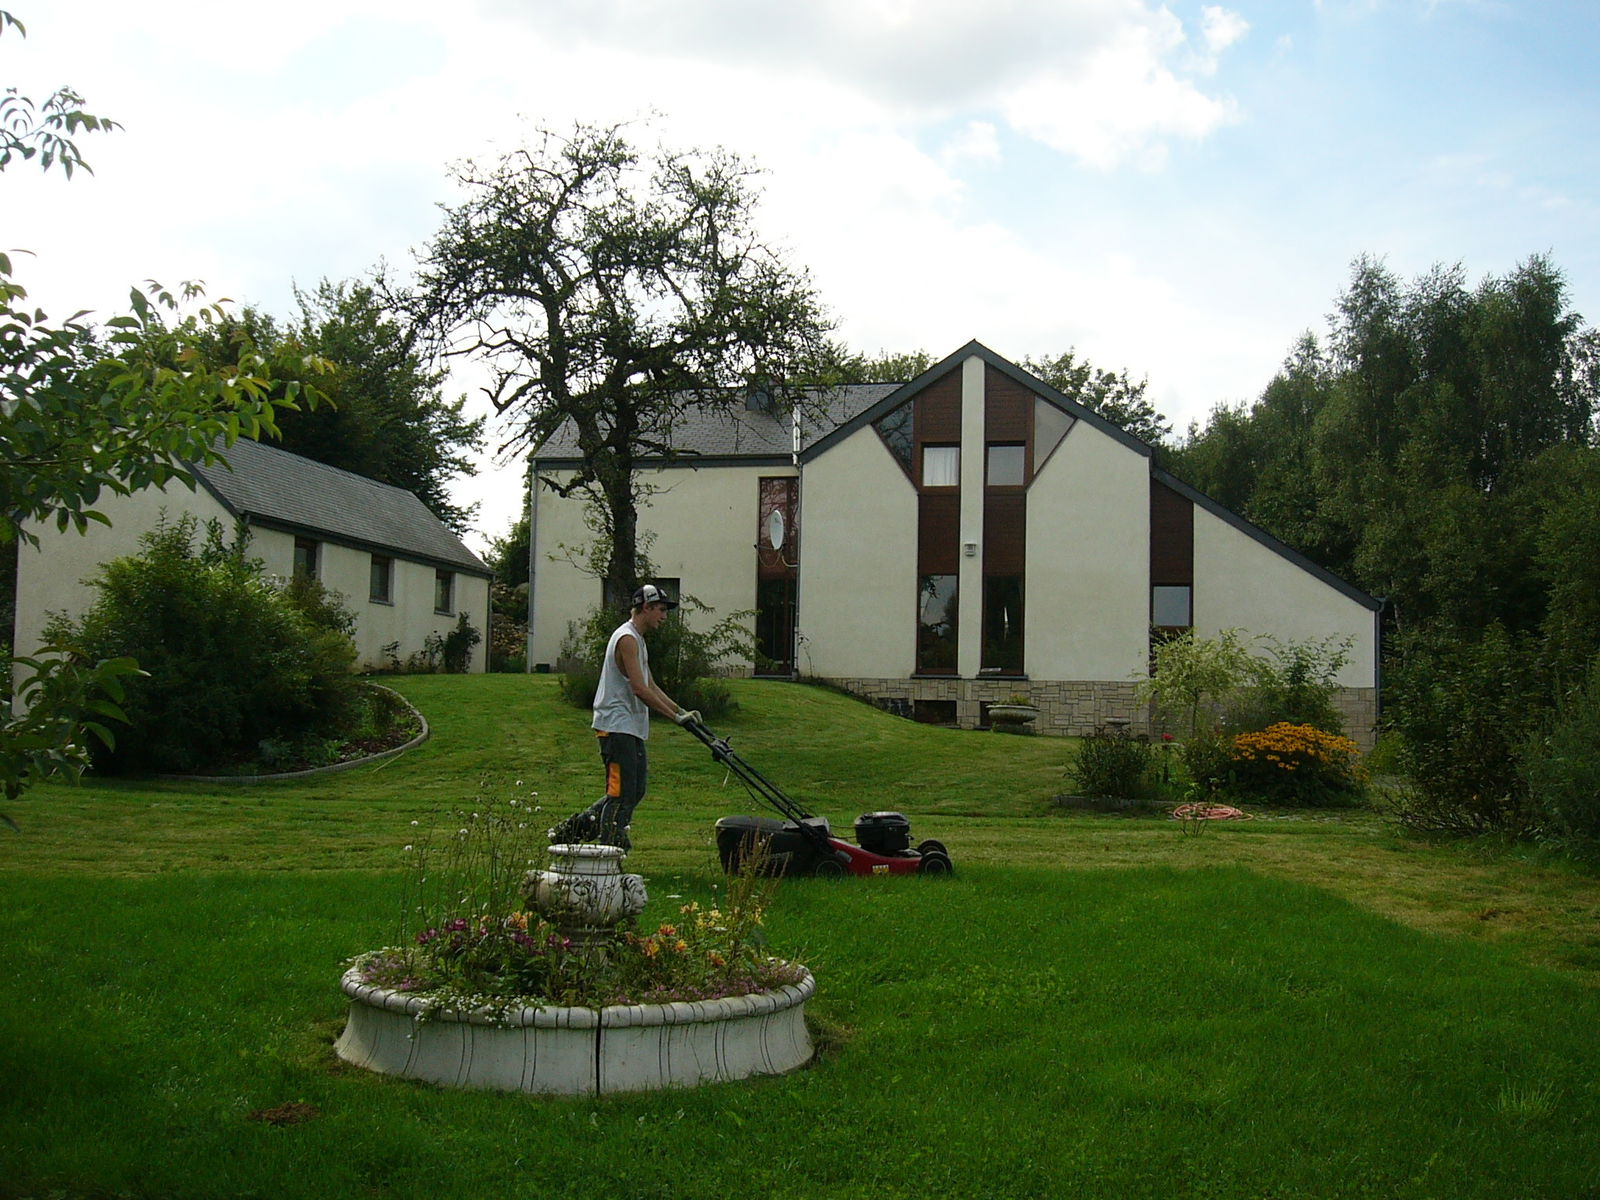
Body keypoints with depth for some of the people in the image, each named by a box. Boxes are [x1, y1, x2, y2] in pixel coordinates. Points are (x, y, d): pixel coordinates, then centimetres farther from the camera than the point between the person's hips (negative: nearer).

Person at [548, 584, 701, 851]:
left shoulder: (638, 640, 20)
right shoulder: (627, 638, -14)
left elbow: (651, 687, 22)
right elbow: (639, 689, -20)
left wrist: (681, 710, 13)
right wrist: (675, 716, -17)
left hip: (631, 728, 11)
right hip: (616, 726, -10)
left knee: (634, 792, 12)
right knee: (621, 794, -8)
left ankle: (573, 829, 19)